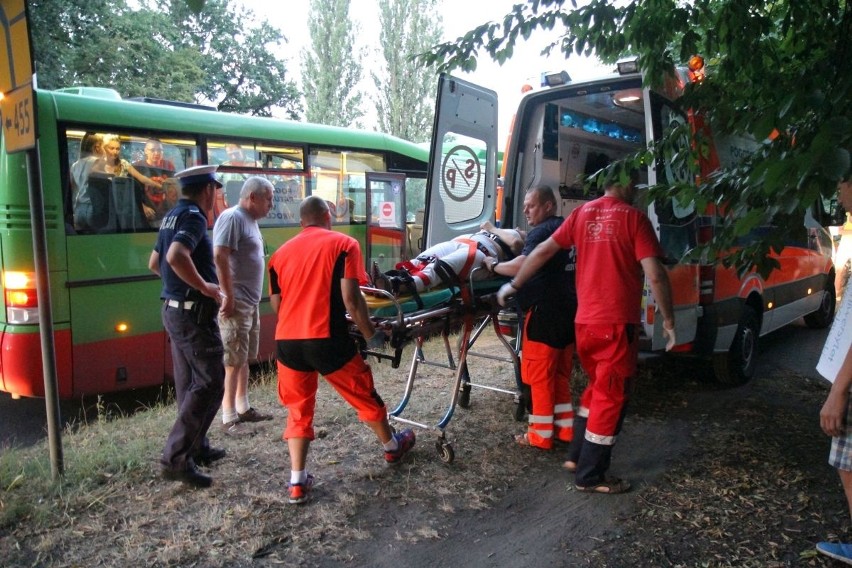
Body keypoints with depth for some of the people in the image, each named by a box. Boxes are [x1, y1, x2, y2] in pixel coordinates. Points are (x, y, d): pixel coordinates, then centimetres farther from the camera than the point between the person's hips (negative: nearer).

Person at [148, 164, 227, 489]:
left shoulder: (172, 216, 14)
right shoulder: (193, 216, -15)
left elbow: (155, 263, 24)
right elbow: (176, 256, -33)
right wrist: (204, 286, -22)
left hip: (174, 310, 10)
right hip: (194, 313, -10)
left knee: (190, 383, 16)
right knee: (210, 384, -6)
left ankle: (197, 447, 27)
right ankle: (176, 458, -6)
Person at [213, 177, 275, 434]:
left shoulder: (250, 220, 16)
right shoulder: (232, 217, -13)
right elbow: (219, 257, -22)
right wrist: (229, 297, -22)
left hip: (251, 302, 10)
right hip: (235, 303, -10)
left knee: (244, 359, 16)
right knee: (233, 361, -6)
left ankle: (243, 408, 27)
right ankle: (229, 418, 0)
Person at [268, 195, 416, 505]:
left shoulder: (281, 252, 13)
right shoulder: (343, 244, 0)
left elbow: (276, 304, 14)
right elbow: (350, 298, -9)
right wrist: (371, 334, 3)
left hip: (287, 341, 4)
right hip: (327, 340, -3)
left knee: (298, 410, 17)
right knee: (364, 396, 18)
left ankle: (297, 482, 15)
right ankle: (392, 446, 39)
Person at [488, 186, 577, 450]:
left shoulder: (543, 231, -14)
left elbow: (523, 265, -29)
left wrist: (494, 265, -14)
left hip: (545, 311, -9)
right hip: (568, 310, 9)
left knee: (539, 375, 1)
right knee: (560, 374, 17)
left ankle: (541, 435, 9)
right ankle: (564, 428, 24)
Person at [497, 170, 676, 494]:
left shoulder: (582, 213, 8)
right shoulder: (633, 217, -8)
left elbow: (544, 251, 8)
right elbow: (655, 275, -14)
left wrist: (514, 285, 17)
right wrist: (668, 319, -3)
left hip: (584, 322, 6)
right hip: (617, 324, -6)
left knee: (597, 388, 23)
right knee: (611, 397, 5)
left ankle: (577, 456, 28)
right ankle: (590, 476, 13)